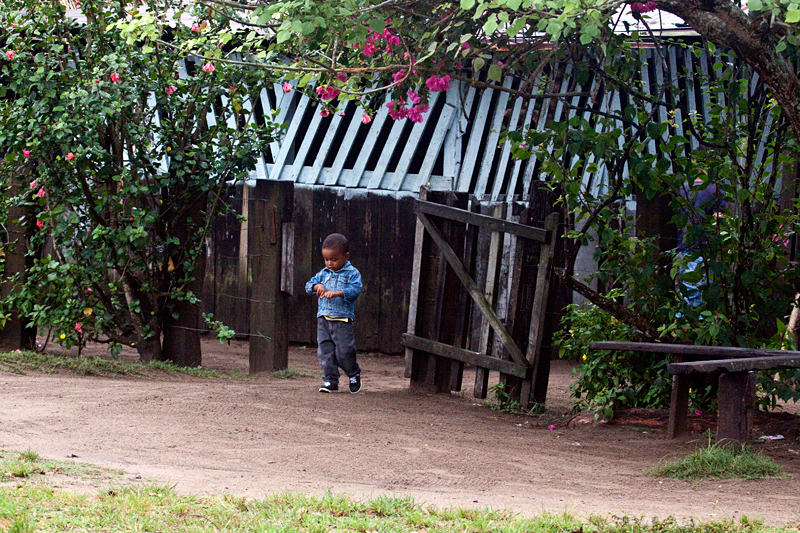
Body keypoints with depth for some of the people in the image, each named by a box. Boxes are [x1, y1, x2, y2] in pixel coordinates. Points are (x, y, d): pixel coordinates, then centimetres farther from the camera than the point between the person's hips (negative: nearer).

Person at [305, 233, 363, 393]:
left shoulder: (352, 273, -2)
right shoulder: (324, 273, 14)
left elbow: (355, 289, -15)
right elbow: (309, 285, 10)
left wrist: (337, 293, -28)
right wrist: (317, 286, -13)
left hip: (343, 319, -5)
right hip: (323, 319, 5)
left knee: (344, 351, -6)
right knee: (324, 351, 1)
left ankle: (354, 374, 20)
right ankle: (331, 380, 9)